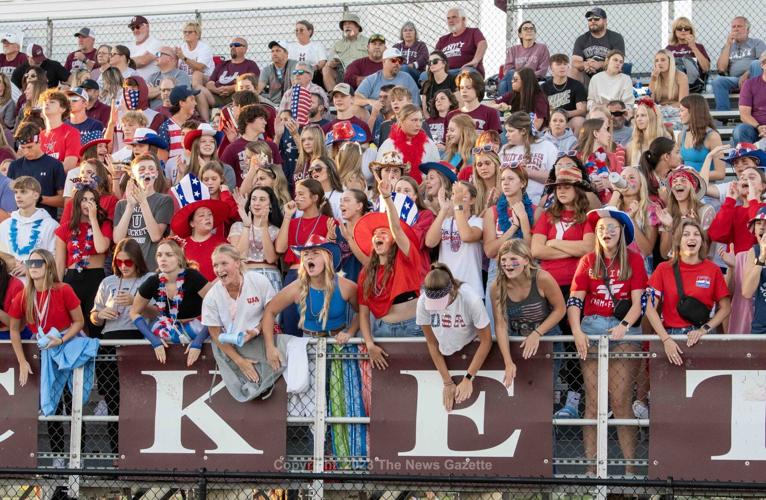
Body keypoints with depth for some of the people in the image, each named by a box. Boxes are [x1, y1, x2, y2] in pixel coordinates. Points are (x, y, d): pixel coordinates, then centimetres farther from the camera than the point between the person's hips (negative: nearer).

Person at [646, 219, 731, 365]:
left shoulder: (713, 270, 7)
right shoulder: (664, 269, 6)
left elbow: (725, 308, 9)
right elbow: (650, 308, 2)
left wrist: (704, 330, -6)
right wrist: (666, 340, -8)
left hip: (701, 337, 0)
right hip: (670, 335, 0)